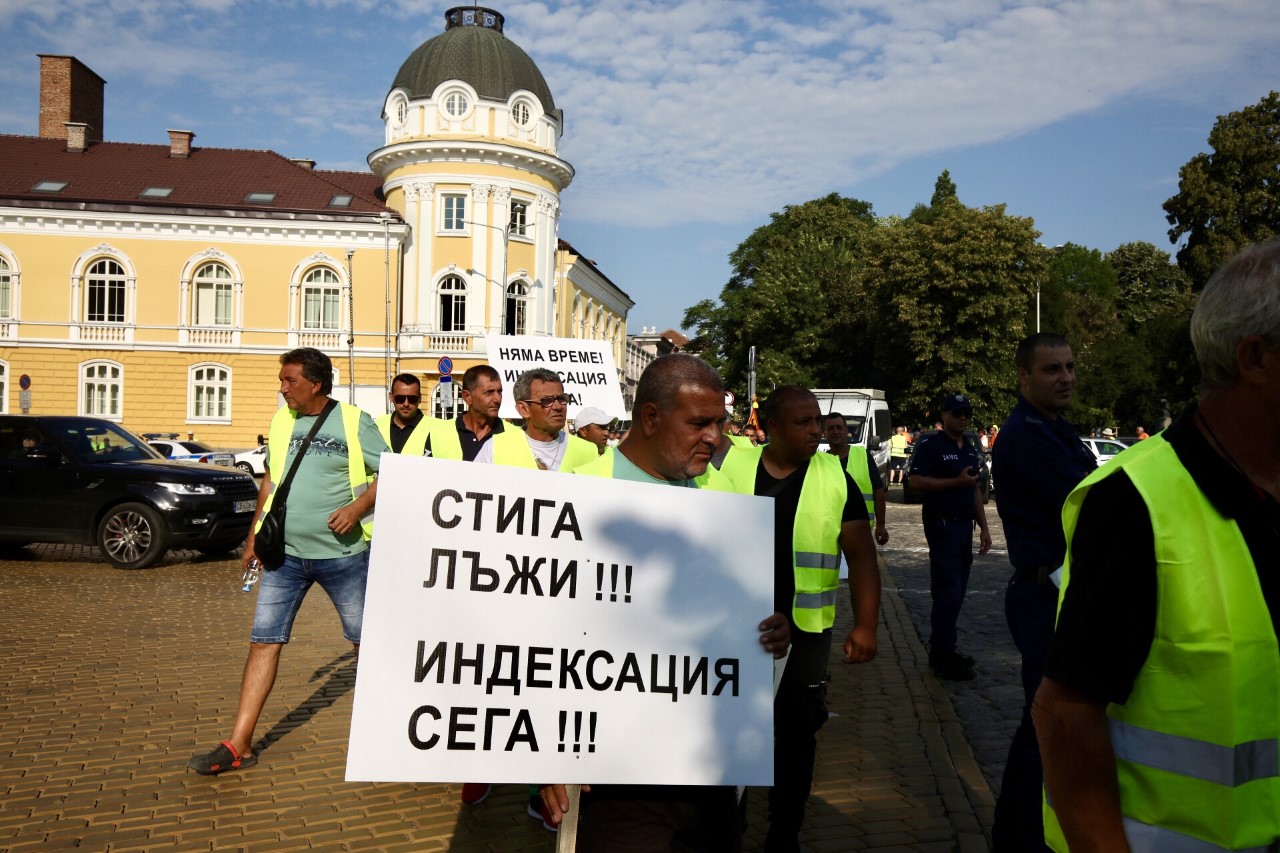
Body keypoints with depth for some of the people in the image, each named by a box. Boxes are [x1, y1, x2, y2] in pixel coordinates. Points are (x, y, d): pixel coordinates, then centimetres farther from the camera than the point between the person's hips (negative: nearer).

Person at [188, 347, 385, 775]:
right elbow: (271, 478, 17)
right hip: (286, 551, 4)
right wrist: (254, 535, 17)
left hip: (343, 552, -4)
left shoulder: (355, 422, -8)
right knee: (264, 642, 2)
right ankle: (238, 745, 8)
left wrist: (358, 507, -22)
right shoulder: (281, 419, 8)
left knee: (366, 640, 6)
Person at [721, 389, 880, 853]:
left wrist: (865, 625, -11)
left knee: (796, 734, 9)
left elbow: (861, 554, -3)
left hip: (804, 630, 0)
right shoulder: (731, 466, -5)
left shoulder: (837, 478, -4)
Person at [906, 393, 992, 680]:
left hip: (964, 525, 8)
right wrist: (957, 481, -21)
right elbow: (916, 482, -18)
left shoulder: (971, 448, 16)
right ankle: (942, 657, -3)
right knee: (947, 591, -8)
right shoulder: (931, 444, -8)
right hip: (941, 524, -8)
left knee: (956, 591, 11)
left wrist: (983, 527, 16)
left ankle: (943, 649, 20)